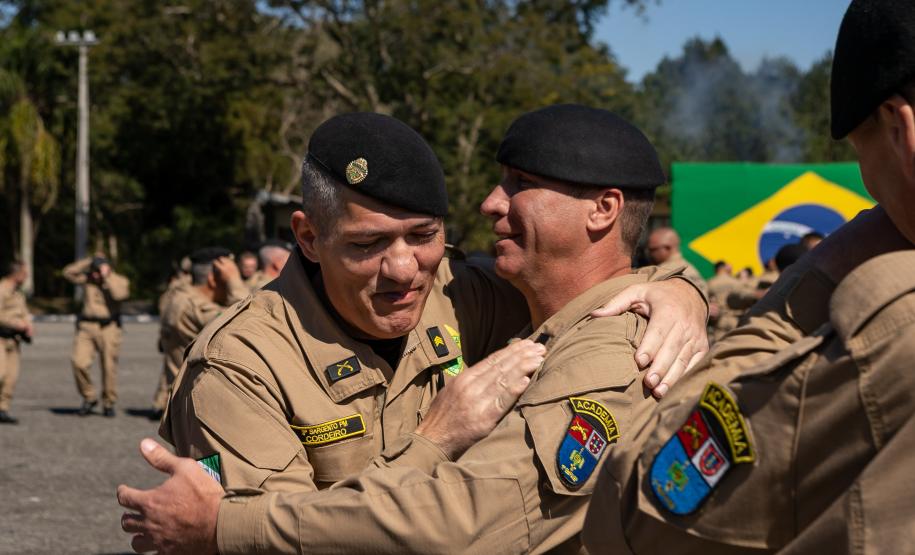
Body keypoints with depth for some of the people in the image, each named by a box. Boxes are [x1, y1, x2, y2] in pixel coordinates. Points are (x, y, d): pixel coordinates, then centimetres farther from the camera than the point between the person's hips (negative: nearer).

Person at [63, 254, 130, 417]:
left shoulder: (120, 281, 3)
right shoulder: (87, 278, 10)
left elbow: (119, 294, -18)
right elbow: (68, 272, -1)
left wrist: (107, 276, -12)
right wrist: (90, 261, -2)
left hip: (109, 328, -2)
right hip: (86, 327, 2)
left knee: (109, 367, 0)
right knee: (79, 362, -14)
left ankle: (108, 403, 16)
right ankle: (89, 398, 5)